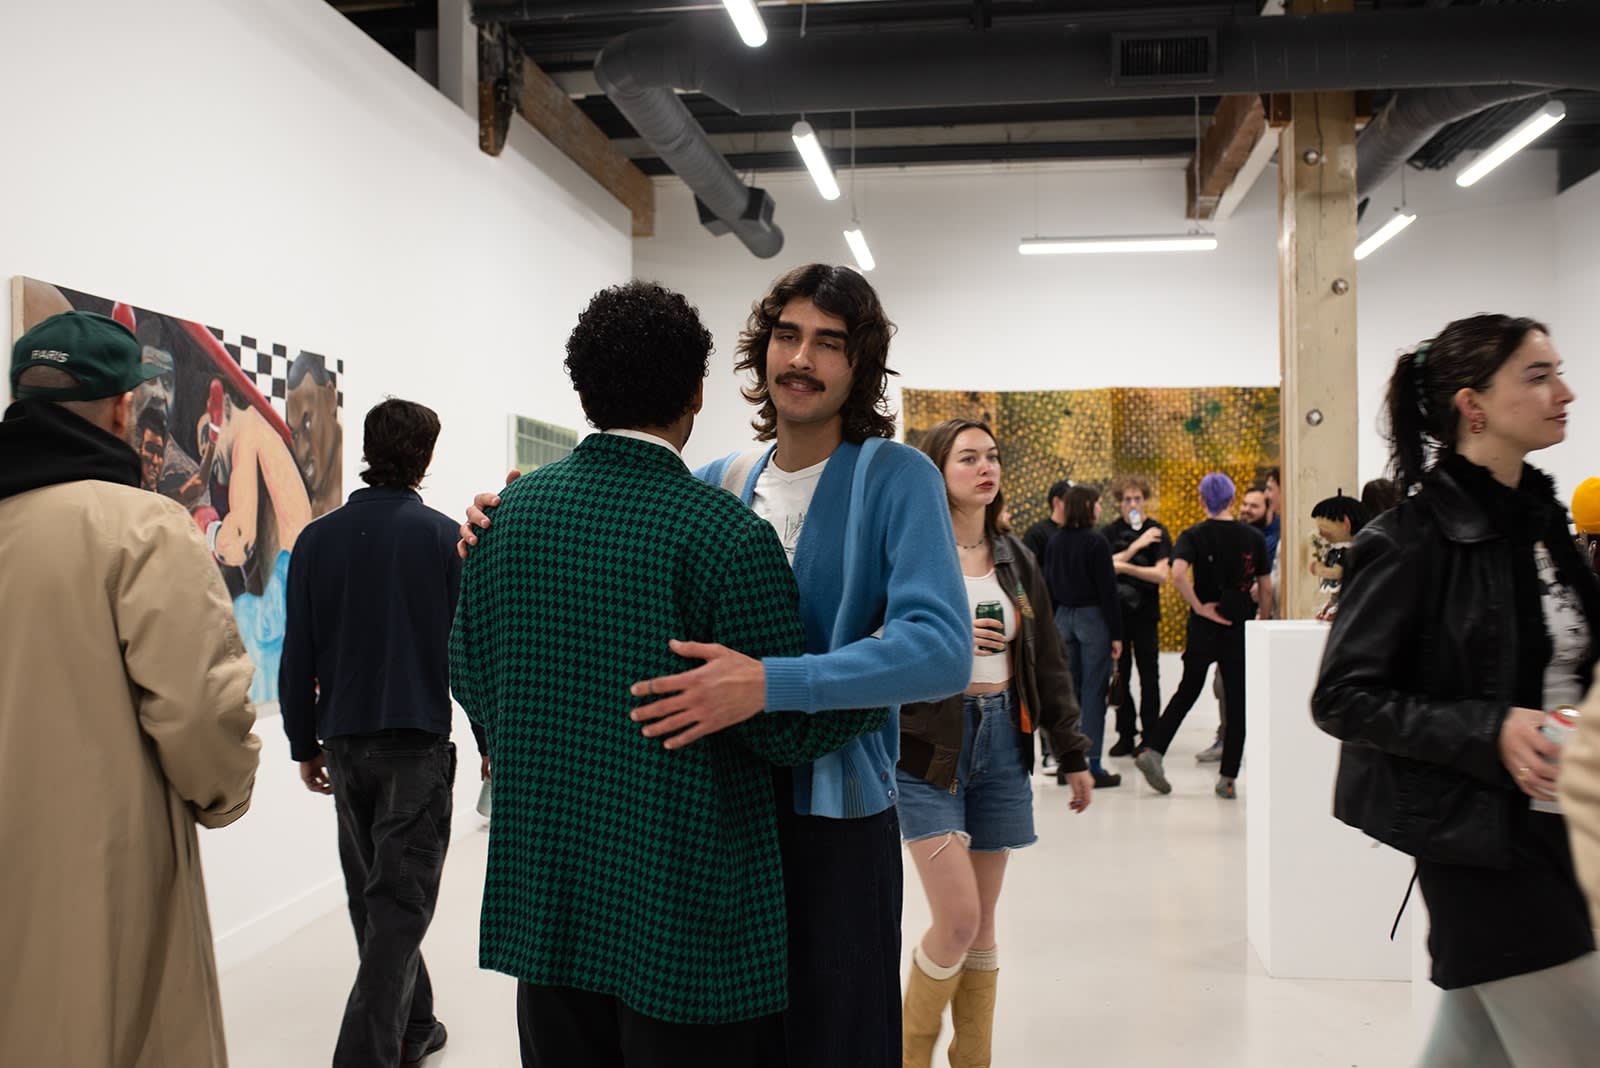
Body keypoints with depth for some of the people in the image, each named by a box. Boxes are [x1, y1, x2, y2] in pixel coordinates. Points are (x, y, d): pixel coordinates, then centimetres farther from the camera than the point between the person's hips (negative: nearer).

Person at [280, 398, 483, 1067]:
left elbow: (298, 657, 4)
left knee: (371, 893, 17)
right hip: (418, 741, -4)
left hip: (344, 743, 4)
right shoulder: (443, 537, -6)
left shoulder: (317, 539, 3)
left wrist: (305, 744, 13)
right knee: (401, 902, 0)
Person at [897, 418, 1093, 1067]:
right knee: (958, 919, -8)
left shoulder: (1015, 559, 10)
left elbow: (1048, 663, 13)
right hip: (928, 746, -5)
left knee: (983, 924, 11)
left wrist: (1073, 754, 12)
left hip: (1001, 742, 5)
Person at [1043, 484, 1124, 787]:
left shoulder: (1055, 542, 6)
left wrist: (1052, 625, 15)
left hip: (1063, 617, 6)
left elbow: (1048, 586, 9)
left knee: (1068, 689, 11)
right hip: (1093, 618, -6)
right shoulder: (1096, 542, -12)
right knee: (1093, 691, -2)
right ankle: (1092, 766, 0)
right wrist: (1116, 633, -10)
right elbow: (1107, 590, -13)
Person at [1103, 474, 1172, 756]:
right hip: (1116, 610, 2)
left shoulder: (1157, 532, -1)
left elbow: (1161, 575, -11)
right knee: (1120, 675, 5)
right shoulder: (1111, 532, 5)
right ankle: (1126, 735, 14)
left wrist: (1124, 566, -17)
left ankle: (1150, 735, 12)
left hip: (1145, 613, -2)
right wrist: (1135, 547, -14)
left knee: (1149, 677, 3)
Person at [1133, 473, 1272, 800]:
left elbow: (1178, 574, -24)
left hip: (1204, 627, 0)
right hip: (1241, 627, 0)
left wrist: (1198, 607, -13)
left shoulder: (1193, 535, -5)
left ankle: (1152, 751, 6)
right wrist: (1263, 623, 15)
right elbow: (1266, 588, 3)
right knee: (1237, 698, 6)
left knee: (1188, 690, 16)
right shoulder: (1253, 537, 0)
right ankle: (1228, 778, 8)